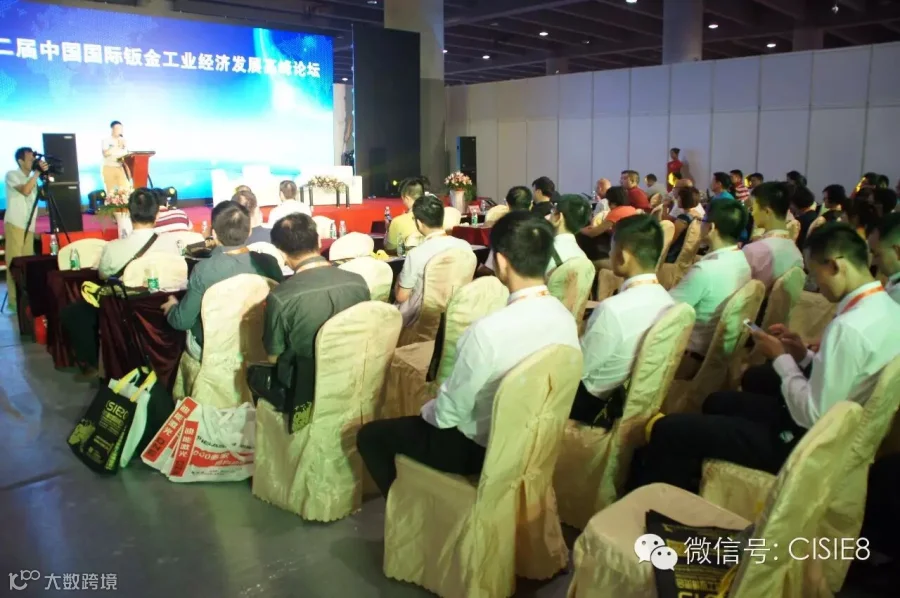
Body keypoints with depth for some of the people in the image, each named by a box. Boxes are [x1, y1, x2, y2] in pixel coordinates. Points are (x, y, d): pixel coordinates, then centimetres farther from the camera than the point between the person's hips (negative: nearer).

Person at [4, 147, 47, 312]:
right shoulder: (12, 175, -3)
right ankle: (14, 301, -7)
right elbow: (25, 190, -19)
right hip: (15, 224, -6)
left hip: (29, 225, 6)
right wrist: (37, 172, -12)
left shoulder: (31, 178, 18)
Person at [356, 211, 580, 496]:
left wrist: (426, 411, 4)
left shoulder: (489, 330, -32)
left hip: (481, 445, -7)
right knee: (425, 416, 30)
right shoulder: (565, 317, -9)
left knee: (371, 435, 11)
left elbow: (449, 411, -20)